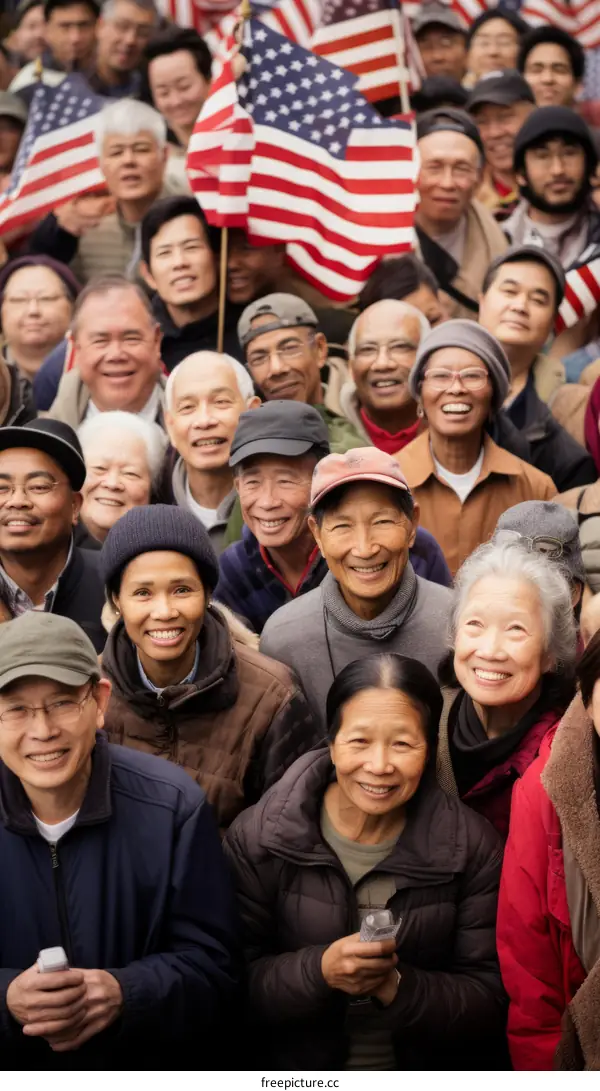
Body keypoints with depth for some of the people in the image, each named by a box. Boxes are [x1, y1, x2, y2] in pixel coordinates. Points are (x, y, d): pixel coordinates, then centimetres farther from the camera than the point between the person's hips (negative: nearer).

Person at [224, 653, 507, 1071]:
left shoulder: (472, 846, -3)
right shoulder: (258, 839, -4)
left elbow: (491, 1005, -3)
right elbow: (231, 987, -4)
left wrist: (397, 986, -19)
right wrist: (319, 971, -20)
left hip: (433, 1073, 0)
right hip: (295, 1072, 1)